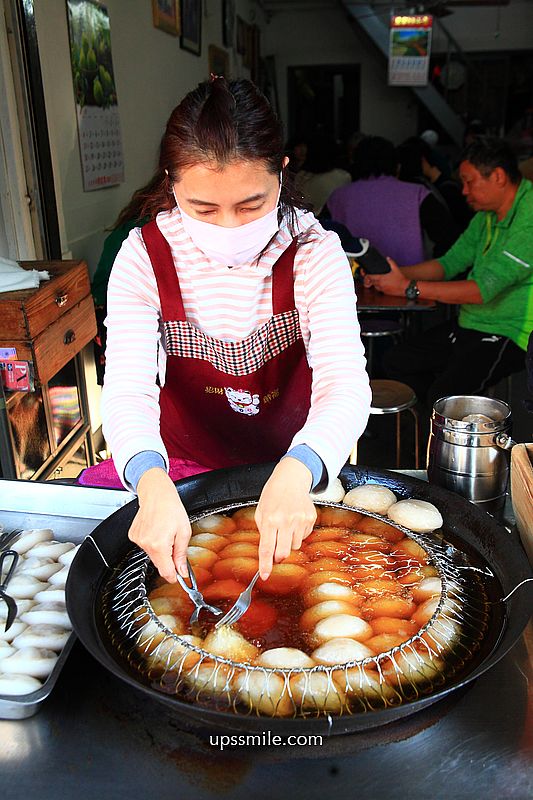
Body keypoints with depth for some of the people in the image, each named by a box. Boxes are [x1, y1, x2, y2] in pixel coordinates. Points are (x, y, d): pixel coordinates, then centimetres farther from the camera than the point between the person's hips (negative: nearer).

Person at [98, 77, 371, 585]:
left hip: (291, 466, -1)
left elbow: (345, 382, -26)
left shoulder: (314, 253, -14)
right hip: (182, 468, 2)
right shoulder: (144, 257, -12)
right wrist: (153, 484, -44)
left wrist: (294, 475, -48)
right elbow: (127, 389, -22)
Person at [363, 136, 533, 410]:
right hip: (468, 324, 9)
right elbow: (450, 262, 11)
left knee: (443, 395, -27)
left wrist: (409, 288, -23)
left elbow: (484, 289, -26)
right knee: (395, 362, 4)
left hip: (507, 333, -9)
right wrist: (395, 274, -4)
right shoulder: (487, 215, 9)